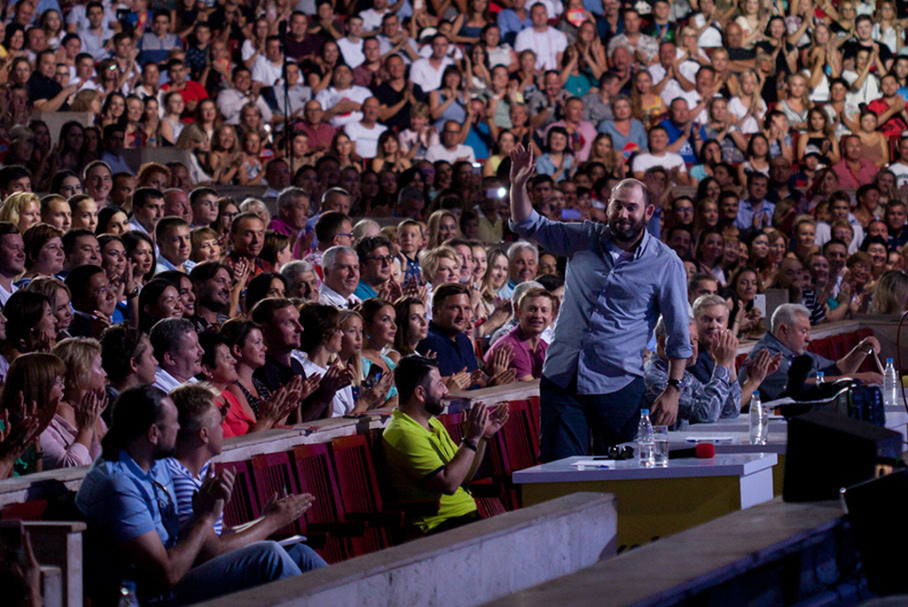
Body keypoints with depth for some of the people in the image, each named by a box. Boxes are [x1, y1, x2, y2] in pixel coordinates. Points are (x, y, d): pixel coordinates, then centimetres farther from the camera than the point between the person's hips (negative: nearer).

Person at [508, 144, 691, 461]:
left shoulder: (666, 264, -1)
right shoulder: (583, 239, 8)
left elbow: (679, 334, 2)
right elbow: (528, 225, 15)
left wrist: (673, 389, -3)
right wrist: (518, 184, -2)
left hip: (618, 387, -2)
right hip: (562, 378, 2)